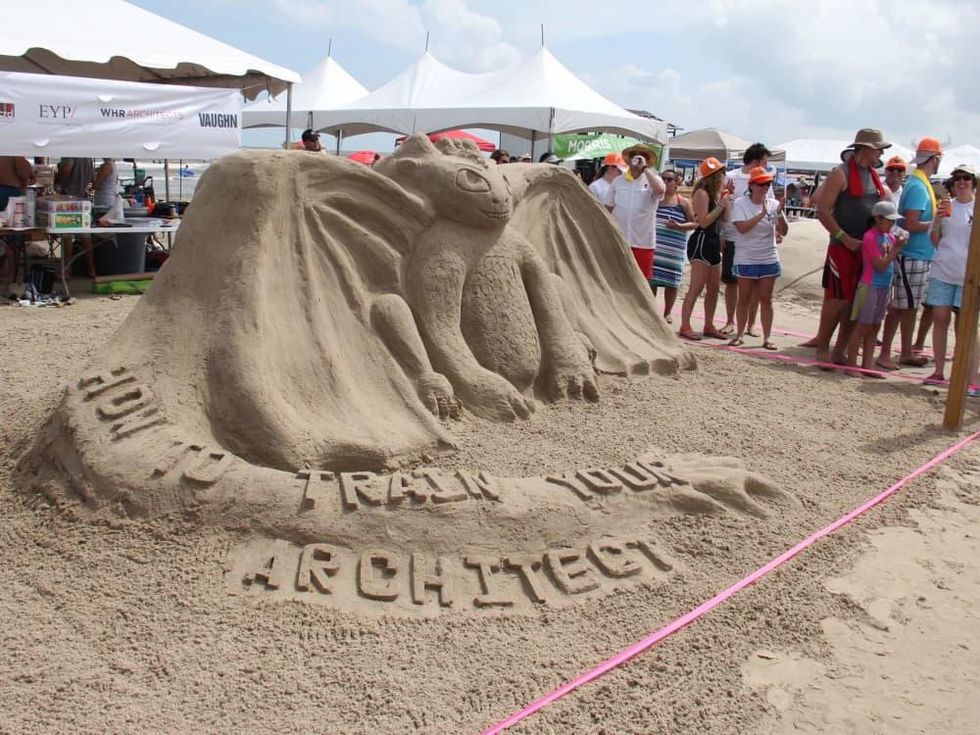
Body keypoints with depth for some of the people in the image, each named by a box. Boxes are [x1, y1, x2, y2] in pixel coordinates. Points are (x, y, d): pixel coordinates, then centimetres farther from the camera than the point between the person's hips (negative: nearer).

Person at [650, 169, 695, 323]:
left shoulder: (683, 203, 5)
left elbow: (694, 223, 4)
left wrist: (679, 226, -12)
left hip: (674, 247, -1)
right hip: (653, 245, 1)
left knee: (671, 280, 2)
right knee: (650, 278, -1)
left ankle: (667, 313, 18)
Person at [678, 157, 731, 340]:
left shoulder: (715, 193, 14)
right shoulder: (702, 193, -12)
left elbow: (724, 218, 12)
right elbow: (704, 221, -19)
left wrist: (727, 198, 5)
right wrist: (721, 204, -14)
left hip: (713, 243, 9)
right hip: (701, 242, -9)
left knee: (714, 288, 12)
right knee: (697, 287, -10)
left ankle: (709, 326, 21)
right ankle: (685, 327, -6)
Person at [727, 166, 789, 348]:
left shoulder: (773, 204, -1)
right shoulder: (740, 203, -7)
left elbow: (783, 232, -3)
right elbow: (742, 227, -20)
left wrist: (780, 214, -19)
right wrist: (762, 214, -24)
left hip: (769, 260, 2)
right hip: (745, 260, -2)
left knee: (766, 299, 6)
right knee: (744, 299, 8)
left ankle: (767, 337, 10)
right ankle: (740, 335, 18)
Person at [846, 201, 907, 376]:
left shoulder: (890, 236, 11)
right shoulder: (870, 237, -14)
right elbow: (880, 265, -18)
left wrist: (899, 245, 2)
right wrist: (896, 248, -19)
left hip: (885, 287, 8)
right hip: (870, 287, -8)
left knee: (874, 328, 9)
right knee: (863, 327, -4)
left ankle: (867, 366, 13)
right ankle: (851, 364, 3)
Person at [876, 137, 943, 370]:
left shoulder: (921, 184, 14)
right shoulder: (918, 186, -16)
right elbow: (912, 224, -23)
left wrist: (936, 214, 8)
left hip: (920, 256, 10)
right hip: (912, 256, -10)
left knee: (910, 306, 15)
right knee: (899, 307, -4)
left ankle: (907, 353, 23)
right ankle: (884, 354, 2)